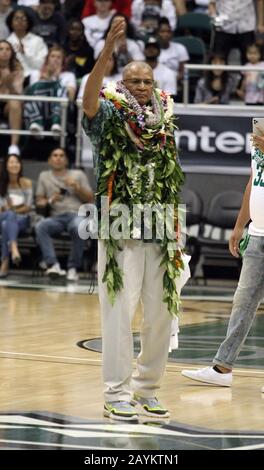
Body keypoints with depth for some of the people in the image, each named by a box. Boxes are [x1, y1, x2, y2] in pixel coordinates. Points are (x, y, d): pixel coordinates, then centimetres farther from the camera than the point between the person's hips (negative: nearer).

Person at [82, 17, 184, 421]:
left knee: (161, 314, 7)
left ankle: (146, 389, 18)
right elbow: (89, 95, -23)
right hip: (120, 231, -5)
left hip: (159, 235, 5)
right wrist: (109, 49, -36)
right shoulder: (109, 117, 0)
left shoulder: (164, 126, 13)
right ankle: (117, 395, -2)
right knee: (120, 312, -7)